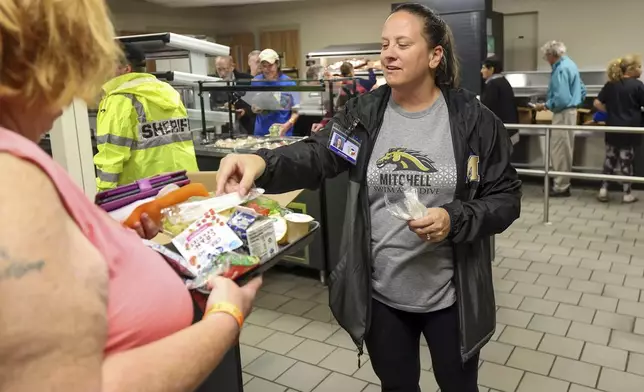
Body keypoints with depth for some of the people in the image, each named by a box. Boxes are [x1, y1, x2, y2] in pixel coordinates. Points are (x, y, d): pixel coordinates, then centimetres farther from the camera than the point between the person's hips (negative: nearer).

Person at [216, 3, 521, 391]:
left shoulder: (474, 119, -8)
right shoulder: (364, 114, -3)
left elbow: (506, 196, -5)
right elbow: (317, 155, -17)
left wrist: (455, 220, -23)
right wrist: (263, 163, -37)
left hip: (451, 295, -1)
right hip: (379, 293, 2)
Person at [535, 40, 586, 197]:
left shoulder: (561, 69, -19)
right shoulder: (570, 64, 13)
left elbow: (561, 99, -25)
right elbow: (582, 90, 19)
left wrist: (545, 106, -13)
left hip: (563, 114, -10)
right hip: (570, 111, 10)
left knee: (559, 152, -4)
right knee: (565, 151, 16)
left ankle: (561, 187, 3)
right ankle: (563, 183, 25)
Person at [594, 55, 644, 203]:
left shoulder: (610, 84, 4)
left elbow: (597, 103, 2)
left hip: (612, 128, 4)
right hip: (629, 129, -4)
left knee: (610, 158, 13)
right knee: (626, 160, 3)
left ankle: (603, 189, 12)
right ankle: (627, 194, 12)